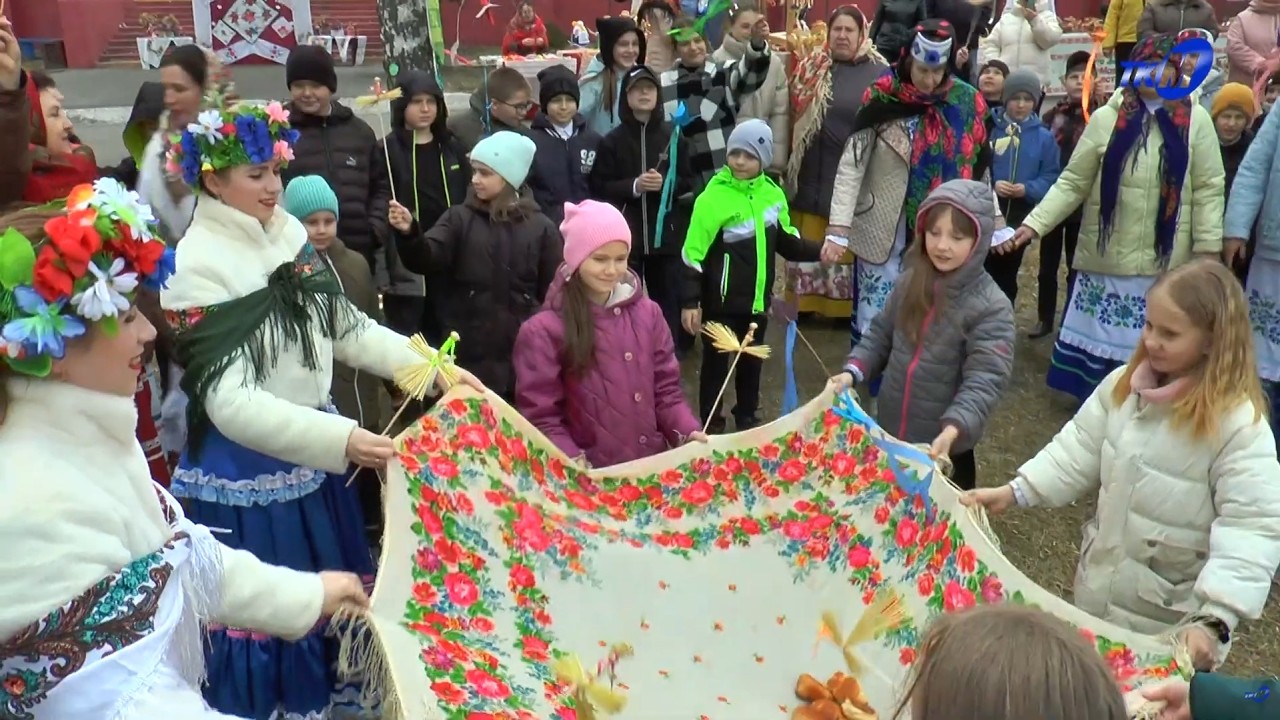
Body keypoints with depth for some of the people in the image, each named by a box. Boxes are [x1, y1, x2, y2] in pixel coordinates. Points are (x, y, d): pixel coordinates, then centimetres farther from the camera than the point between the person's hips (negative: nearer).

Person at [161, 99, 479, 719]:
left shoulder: (290, 238, 0)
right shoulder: (198, 267, -18)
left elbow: (349, 328, 9)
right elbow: (230, 402, -26)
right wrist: (341, 440, -34)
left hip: (310, 455, 7)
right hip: (246, 471, -6)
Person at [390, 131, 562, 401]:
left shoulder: (541, 227, 2)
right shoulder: (460, 217, 4)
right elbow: (428, 260, -11)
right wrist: (409, 233, -31)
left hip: (522, 353, 0)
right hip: (467, 352, 0)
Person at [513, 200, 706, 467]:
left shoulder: (647, 313, 5)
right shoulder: (543, 330, -8)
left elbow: (666, 389, 8)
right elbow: (541, 416, -8)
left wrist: (688, 433, -9)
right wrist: (574, 465, -22)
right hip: (590, 476, -4)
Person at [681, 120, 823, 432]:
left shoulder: (773, 194, -1)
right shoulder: (713, 197, -16)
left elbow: (785, 241, 11)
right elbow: (693, 254, -15)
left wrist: (817, 251, -5)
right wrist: (691, 302, -16)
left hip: (757, 299, 5)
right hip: (721, 302, -5)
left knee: (751, 362, 19)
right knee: (716, 364, 8)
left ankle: (748, 420, 38)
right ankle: (711, 427, 23)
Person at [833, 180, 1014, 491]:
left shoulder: (991, 307, -18)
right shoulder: (911, 282, -2)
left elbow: (983, 380, -24)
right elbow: (880, 334, 8)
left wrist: (953, 429, -38)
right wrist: (853, 370, -8)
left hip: (944, 448, -5)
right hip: (888, 430, 5)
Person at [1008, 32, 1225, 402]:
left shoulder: (1196, 120, 2)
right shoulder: (1106, 117, 1)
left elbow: (1208, 189, 2)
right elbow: (1072, 182, 0)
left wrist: (1208, 249, -4)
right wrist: (1035, 223, -10)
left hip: (1167, 261, 0)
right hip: (1106, 257, 0)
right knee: (1098, 342, 7)